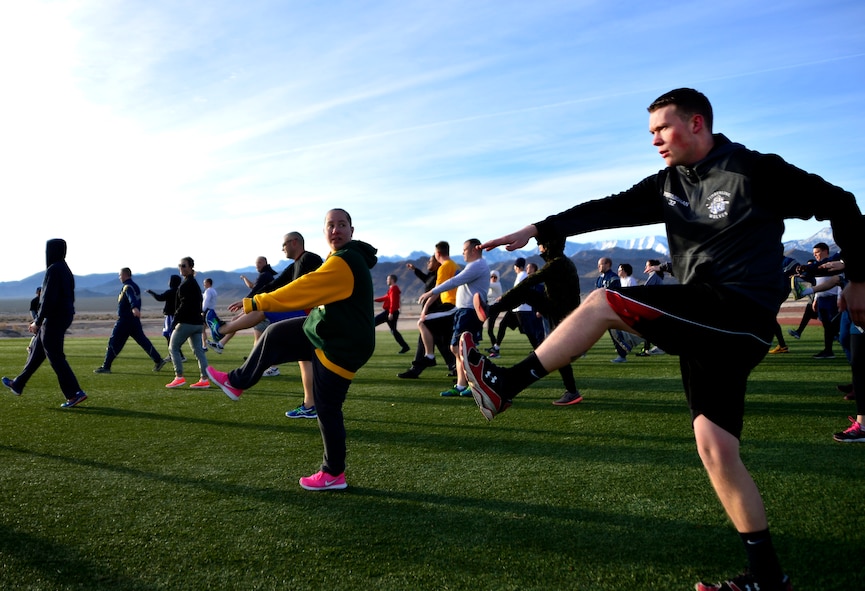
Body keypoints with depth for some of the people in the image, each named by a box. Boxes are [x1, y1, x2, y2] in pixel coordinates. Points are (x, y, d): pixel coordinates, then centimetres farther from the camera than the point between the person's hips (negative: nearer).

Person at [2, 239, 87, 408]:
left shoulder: (53, 270, -16)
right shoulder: (66, 270, 12)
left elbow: (48, 299, -21)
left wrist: (37, 322, -14)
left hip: (52, 321, -10)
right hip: (64, 318, 10)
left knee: (55, 357, -6)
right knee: (35, 353, 20)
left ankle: (74, 393, -7)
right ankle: (18, 385, 34)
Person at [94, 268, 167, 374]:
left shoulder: (127, 287, -12)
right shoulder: (135, 286, 16)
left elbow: (132, 298, -33)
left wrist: (134, 308, -50)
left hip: (125, 320, -9)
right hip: (135, 320, 9)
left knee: (114, 343, -2)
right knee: (143, 341, 8)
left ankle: (106, 366, 1)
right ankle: (158, 360, 2)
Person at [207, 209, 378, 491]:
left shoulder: (344, 262, -25)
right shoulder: (346, 257, 10)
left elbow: (303, 290, -26)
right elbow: (316, 292, 24)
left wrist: (255, 303, -19)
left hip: (340, 346, -10)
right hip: (324, 330, 10)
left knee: (327, 409, 0)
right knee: (274, 336, 11)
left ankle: (334, 475, 16)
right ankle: (236, 382, 30)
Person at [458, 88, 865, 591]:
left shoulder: (755, 171, -4)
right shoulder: (669, 185, 13)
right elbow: (608, 210, 4)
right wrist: (537, 230, -5)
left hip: (740, 310, -7)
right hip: (704, 321, 7)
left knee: (602, 303, -16)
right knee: (716, 449, 3)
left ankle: (504, 385, -11)